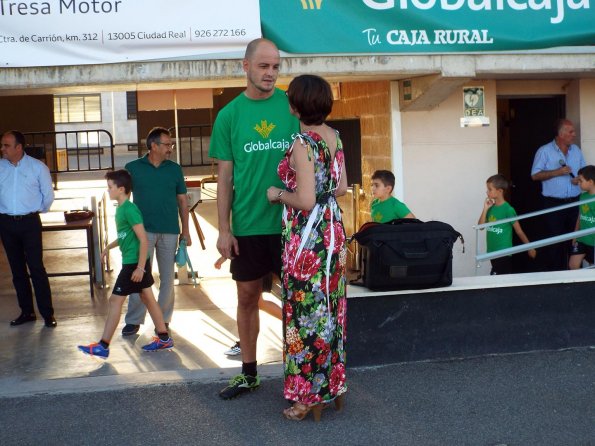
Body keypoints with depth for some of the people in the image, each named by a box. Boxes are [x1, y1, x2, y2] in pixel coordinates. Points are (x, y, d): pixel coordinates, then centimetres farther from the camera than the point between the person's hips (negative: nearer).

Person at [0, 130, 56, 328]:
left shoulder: (38, 167, -5)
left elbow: (48, 195, 5)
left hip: (29, 223, -3)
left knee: (36, 268, -7)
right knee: (17, 269, 10)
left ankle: (47, 314, -2)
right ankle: (27, 312, 19)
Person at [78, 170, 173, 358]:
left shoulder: (129, 209, -19)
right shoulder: (121, 208, 10)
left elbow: (143, 240, -22)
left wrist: (140, 267, -23)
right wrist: (109, 247, 19)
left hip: (134, 263, -10)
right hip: (135, 262, 10)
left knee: (115, 300, -5)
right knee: (148, 298, 14)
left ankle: (103, 346, 0)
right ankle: (164, 338, 21)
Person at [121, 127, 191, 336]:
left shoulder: (174, 169, 6)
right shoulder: (133, 168, 1)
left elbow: (182, 200, 9)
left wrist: (186, 230, 6)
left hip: (170, 231, 2)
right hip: (143, 230, -2)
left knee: (167, 277, 7)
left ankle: (163, 319, 17)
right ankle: (133, 320, 4)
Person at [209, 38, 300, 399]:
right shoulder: (229, 115, 2)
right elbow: (225, 176, 3)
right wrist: (224, 229, -1)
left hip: (290, 221, -1)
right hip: (247, 225, 1)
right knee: (248, 297, 10)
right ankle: (249, 373, 24)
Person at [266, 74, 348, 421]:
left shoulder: (302, 145, -18)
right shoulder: (335, 137, 6)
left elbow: (305, 200, -22)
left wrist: (278, 194, -5)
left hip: (307, 235, -8)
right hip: (333, 229, 8)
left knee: (307, 312, 1)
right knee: (330, 308, 16)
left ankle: (311, 396, 10)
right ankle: (334, 384, 26)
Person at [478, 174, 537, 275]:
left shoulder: (508, 209, -13)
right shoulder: (491, 208, 6)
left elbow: (519, 231, -9)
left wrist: (529, 248, -3)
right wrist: (485, 209, -4)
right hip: (492, 252, 7)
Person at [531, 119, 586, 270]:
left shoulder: (576, 150, 10)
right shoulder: (544, 151, -5)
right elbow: (535, 175, -9)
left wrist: (580, 179, -3)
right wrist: (557, 172, -17)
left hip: (574, 202, 5)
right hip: (553, 203, -4)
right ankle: (554, 273, 8)